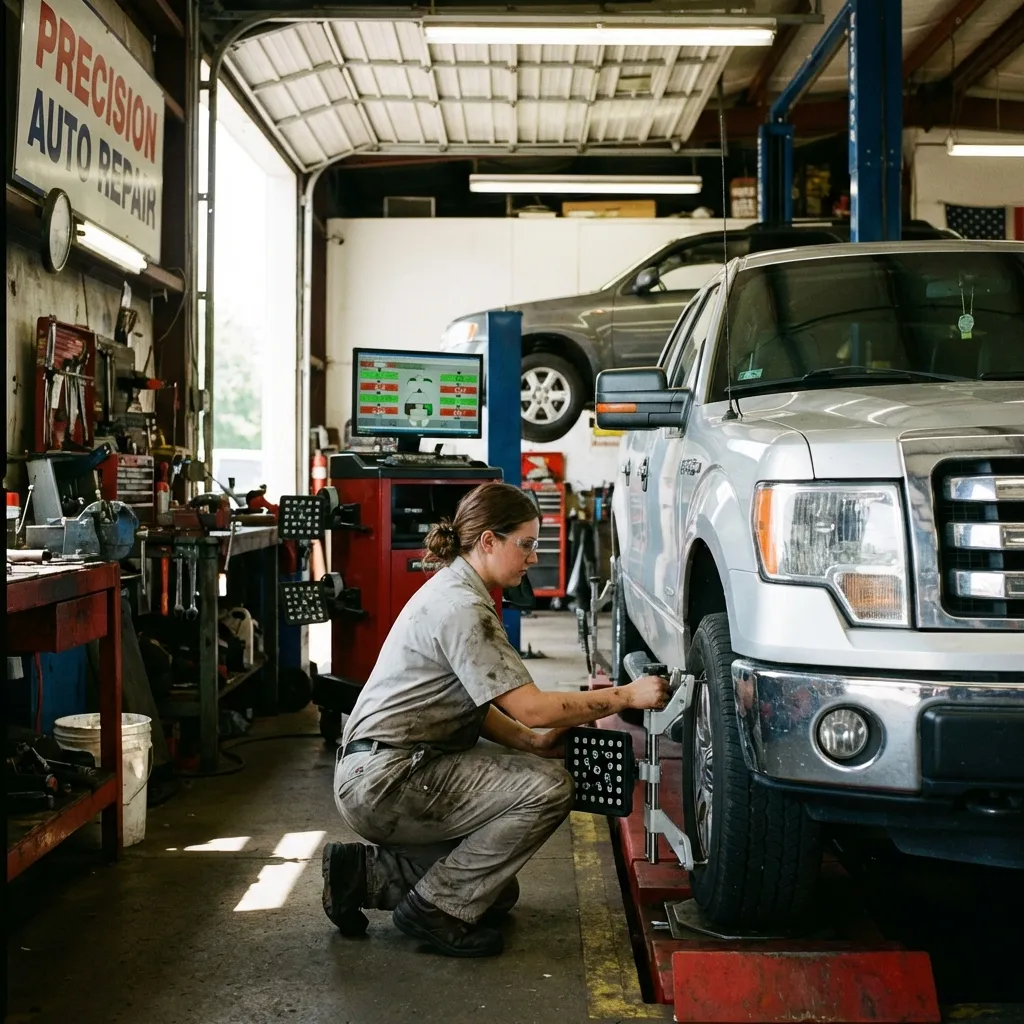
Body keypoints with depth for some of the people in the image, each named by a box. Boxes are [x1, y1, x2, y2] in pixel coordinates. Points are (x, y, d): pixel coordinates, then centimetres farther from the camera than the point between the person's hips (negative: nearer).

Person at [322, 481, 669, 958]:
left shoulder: (455, 591, 13)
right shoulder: (462, 608, -19)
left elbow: (473, 705, 16)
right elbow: (530, 707, -21)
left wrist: (531, 741, 0)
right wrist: (627, 696, -16)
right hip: (384, 781, -10)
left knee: (497, 894, 15)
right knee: (549, 786, -17)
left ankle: (364, 872, 13)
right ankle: (435, 908, -9)